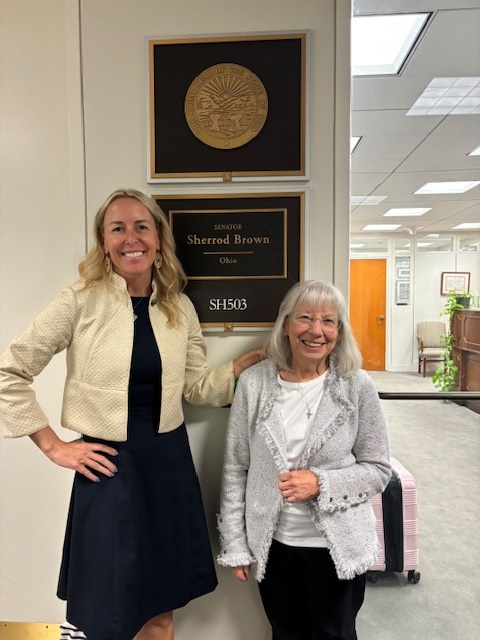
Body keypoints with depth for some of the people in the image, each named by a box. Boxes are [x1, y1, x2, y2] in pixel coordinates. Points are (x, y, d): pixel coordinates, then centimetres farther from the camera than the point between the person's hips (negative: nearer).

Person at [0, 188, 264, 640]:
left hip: (169, 461, 4)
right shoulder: (81, 302, -10)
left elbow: (198, 388, 4)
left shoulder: (180, 308, 1)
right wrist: (54, 446, -8)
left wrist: (257, 357, -5)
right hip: (108, 466, -3)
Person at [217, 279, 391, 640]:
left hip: (339, 547, -1)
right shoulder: (254, 383, -12)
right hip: (272, 544, 1)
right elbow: (235, 470, -4)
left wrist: (320, 483, -20)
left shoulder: (358, 386, -13)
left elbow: (378, 470, -5)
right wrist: (235, 545, 0)